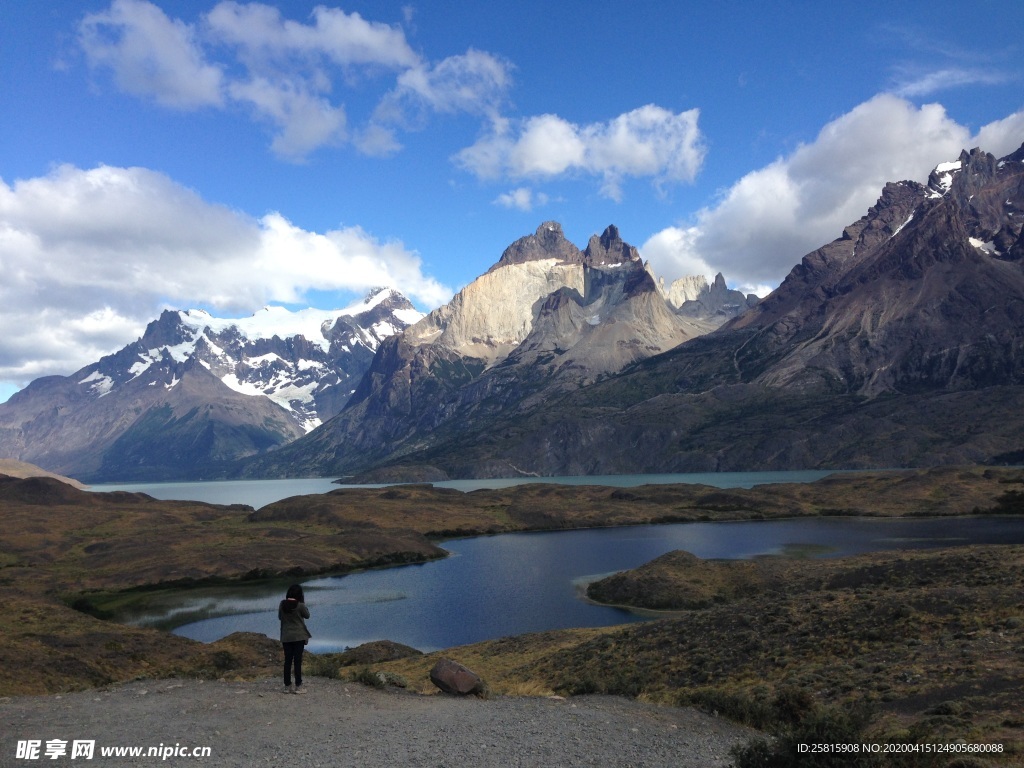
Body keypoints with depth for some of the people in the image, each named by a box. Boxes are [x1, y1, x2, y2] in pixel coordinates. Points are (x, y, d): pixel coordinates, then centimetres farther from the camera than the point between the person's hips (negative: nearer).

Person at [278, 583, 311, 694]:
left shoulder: (282, 604, -3)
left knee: (288, 661, 10)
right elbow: (307, 615, 1)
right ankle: (298, 687, 2)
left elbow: (280, 617, 12)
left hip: (286, 637, 4)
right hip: (299, 636, -4)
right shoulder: (300, 605, -15)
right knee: (297, 661, 1)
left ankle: (287, 686, 14)